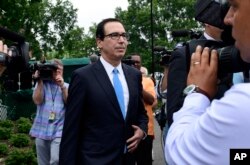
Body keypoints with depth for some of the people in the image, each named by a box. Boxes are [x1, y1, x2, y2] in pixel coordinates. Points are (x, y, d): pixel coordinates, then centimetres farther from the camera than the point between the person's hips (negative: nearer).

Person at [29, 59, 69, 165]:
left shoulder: (66, 86, 9)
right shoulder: (41, 84, 10)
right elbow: (37, 101, -6)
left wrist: (62, 86, -13)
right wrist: (40, 81, -7)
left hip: (58, 131, -2)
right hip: (41, 131, 2)